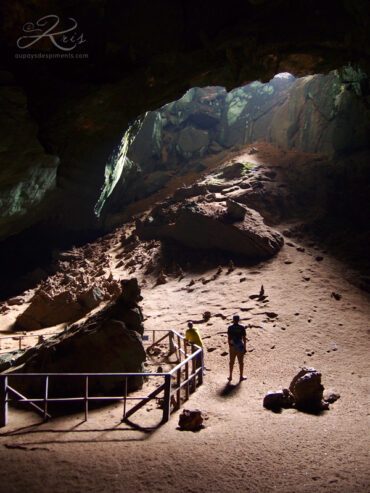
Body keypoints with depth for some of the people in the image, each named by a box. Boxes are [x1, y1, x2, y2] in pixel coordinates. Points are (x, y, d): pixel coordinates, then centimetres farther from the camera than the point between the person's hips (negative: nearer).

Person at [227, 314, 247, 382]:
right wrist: (244, 347, 2)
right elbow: (244, 338, -7)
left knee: (232, 362, 12)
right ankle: (241, 376, 17)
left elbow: (229, 338, -3)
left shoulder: (230, 328, -5)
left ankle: (230, 376, 18)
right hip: (240, 347, -1)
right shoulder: (242, 327, -8)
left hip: (232, 346, 2)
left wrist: (229, 346, 7)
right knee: (241, 362, 10)